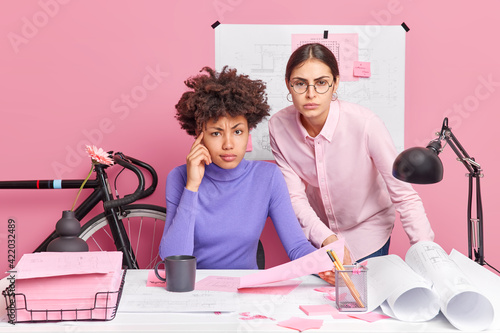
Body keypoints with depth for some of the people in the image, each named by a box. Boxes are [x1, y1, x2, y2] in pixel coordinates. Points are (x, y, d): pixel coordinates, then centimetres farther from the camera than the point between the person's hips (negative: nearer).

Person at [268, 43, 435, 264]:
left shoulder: (365, 124, -29)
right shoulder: (279, 126, -19)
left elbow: (404, 195, -24)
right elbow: (294, 196, -15)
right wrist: (326, 239, -30)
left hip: (367, 233, -2)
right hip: (317, 234, 2)